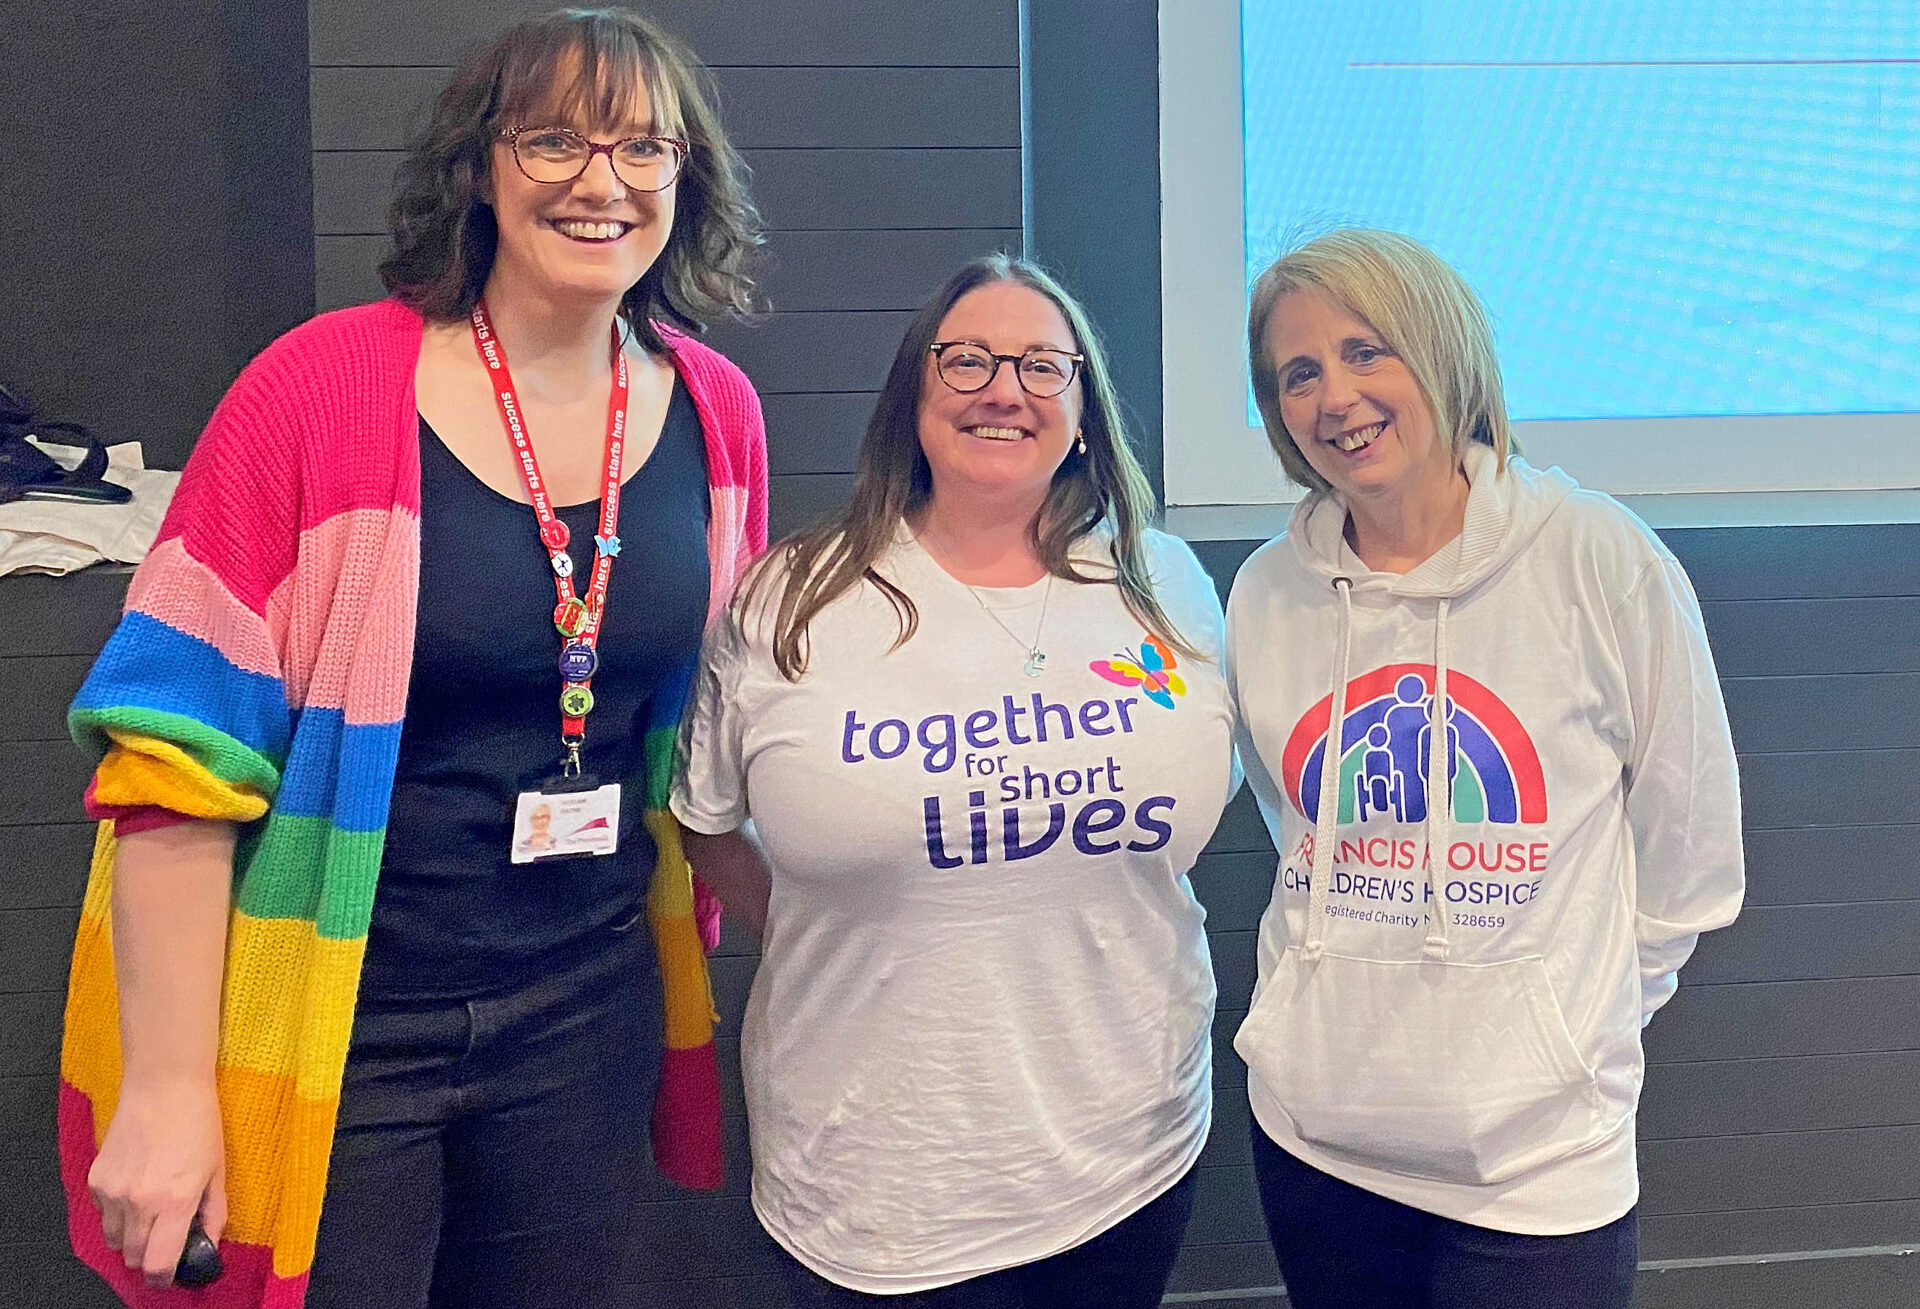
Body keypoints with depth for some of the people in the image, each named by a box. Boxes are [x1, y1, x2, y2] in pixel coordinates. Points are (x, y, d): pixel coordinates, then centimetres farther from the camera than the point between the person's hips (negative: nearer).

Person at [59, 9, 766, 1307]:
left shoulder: (716, 411, 0)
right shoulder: (323, 388, -13)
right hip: (334, 1028, -3)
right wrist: (166, 1082, -12)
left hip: (590, 1008, 4)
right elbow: (176, 757, -12)